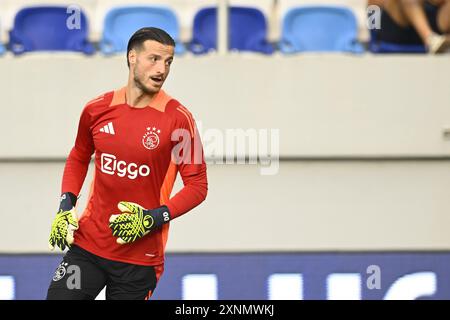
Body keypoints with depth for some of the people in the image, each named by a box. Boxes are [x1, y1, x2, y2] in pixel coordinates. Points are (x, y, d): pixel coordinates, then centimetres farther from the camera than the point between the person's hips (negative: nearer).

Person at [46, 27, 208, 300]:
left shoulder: (177, 118, -9)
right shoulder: (97, 109, 2)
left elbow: (197, 185, -6)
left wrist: (154, 219, -18)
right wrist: (66, 206, 6)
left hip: (141, 256, -3)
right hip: (87, 244, 3)